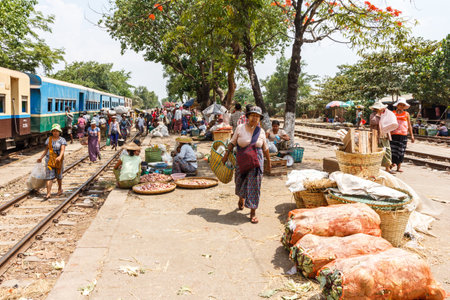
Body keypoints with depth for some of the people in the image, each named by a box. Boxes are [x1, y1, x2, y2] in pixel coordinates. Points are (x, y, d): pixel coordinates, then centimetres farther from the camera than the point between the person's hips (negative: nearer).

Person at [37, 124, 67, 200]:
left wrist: (60, 157, -35)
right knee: (49, 176, -6)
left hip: (58, 160, -2)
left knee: (58, 175, 13)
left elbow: (62, 150, -18)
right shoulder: (49, 139, 6)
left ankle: (60, 189, 37)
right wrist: (41, 157, 15)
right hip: (49, 160, 2)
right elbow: (46, 149, 15)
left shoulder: (62, 140, -5)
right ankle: (48, 193, -10)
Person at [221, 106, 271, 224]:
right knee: (240, 183, 13)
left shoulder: (261, 131, 1)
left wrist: (269, 162, 14)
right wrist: (226, 155, -3)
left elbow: (265, 148, 9)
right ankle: (241, 198, 48)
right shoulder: (240, 128, -3)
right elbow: (233, 142, 3)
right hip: (241, 161, 0)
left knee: (254, 186, -3)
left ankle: (253, 212, 8)